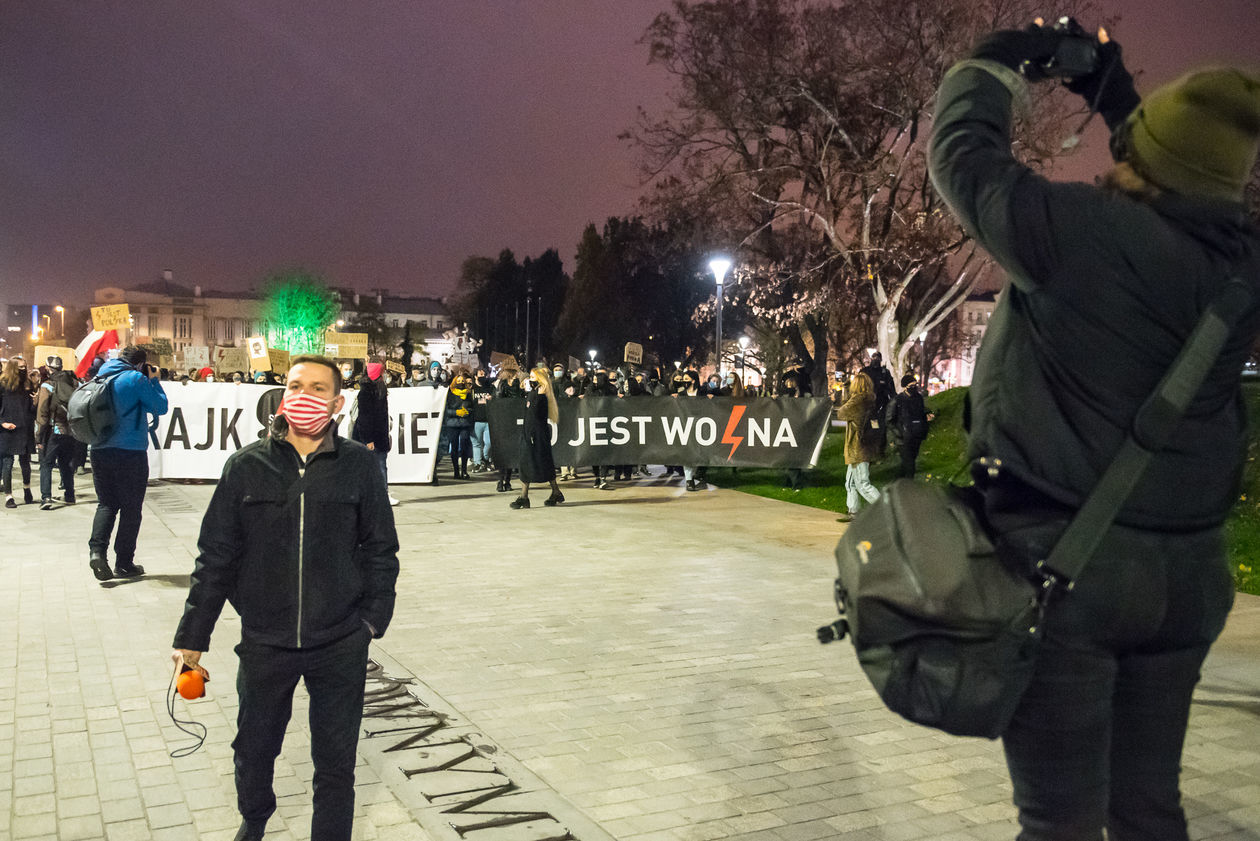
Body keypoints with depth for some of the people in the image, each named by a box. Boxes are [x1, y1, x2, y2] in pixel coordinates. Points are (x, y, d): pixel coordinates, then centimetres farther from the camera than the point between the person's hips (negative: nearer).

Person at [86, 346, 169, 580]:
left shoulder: (101, 376, 9)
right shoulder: (135, 379, -10)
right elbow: (161, 407, -3)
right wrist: (153, 380, 6)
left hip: (100, 451, 6)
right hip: (130, 453, -5)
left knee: (106, 503, 14)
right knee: (131, 508, 6)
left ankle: (96, 549, -8)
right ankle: (124, 563, 10)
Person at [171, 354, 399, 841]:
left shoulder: (360, 466, -5)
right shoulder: (247, 466, -3)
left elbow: (381, 550, 3)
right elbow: (216, 556, 1)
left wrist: (373, 618, -2)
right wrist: (191, 637, 3)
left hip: (340, 646, -1)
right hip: (264, 642, 2)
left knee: (335, 760, 10)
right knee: (254, 748, 22)